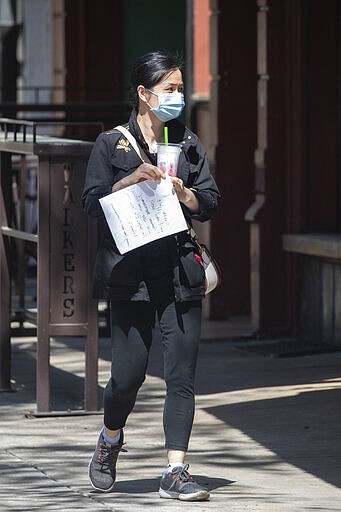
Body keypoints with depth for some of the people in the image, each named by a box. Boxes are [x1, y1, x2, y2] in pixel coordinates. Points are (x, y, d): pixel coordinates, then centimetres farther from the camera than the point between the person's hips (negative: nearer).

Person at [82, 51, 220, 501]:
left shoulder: (189, 144, 12)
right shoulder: (112, 144, 5)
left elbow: (209, 204, 10)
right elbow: (93, 202, -2)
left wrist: (181, 191, -9)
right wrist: (132, 180, -14)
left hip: (181, 271, 2)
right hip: (131, 273, -2)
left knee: (181, 375, -4)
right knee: (128, 374, -3)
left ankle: (175, 473, -2)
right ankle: (110, 439, 28)